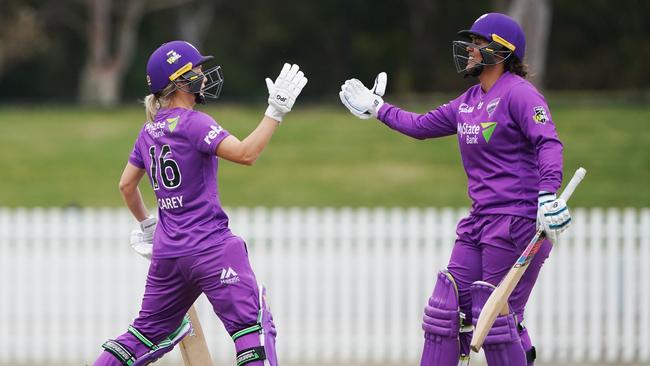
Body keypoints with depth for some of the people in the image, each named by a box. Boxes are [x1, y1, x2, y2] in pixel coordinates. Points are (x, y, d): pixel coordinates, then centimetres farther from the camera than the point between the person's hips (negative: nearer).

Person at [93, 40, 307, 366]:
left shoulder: (150, 130, 12)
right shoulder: (192, 123, -12)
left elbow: (126, 185, 20)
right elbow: (245, 153, -23)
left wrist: (146, 225, 34)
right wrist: (276, 110, -21)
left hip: (167, 252, 8)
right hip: (210, 247, -8)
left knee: (149, 331, 18)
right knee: (253, 325, -11)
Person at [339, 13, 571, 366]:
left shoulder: (518, 93, -10)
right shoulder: (470, 101, 17)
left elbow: (548, 143, -21)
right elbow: (422, 125, 30)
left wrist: (548, 194, -35)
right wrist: (377, 109, 34)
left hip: (517, 220, -9)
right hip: (480, 219, 9)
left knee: (495, 317, -10)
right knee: (446, 309, 6)